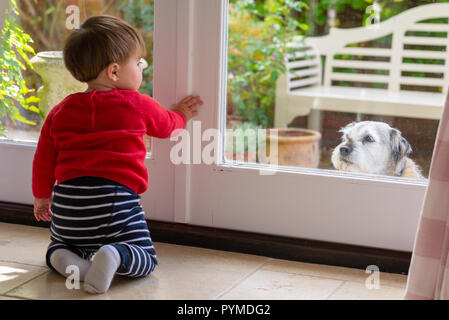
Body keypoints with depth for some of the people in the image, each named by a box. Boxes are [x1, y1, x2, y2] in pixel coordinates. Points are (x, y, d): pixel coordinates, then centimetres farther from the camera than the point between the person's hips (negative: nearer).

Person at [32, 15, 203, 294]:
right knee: (145, 260, 7)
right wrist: (181, 115, 43)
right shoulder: (138, 106, -1)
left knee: (58, 246, 29)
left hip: (67, 199, 4)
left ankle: (64, 259, -7)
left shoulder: (60, 112, 8)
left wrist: (42, 197, 31)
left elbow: (43, 161, 14)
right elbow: (167, 125, 19)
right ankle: (115, 256, -26)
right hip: (115, 198, -4)